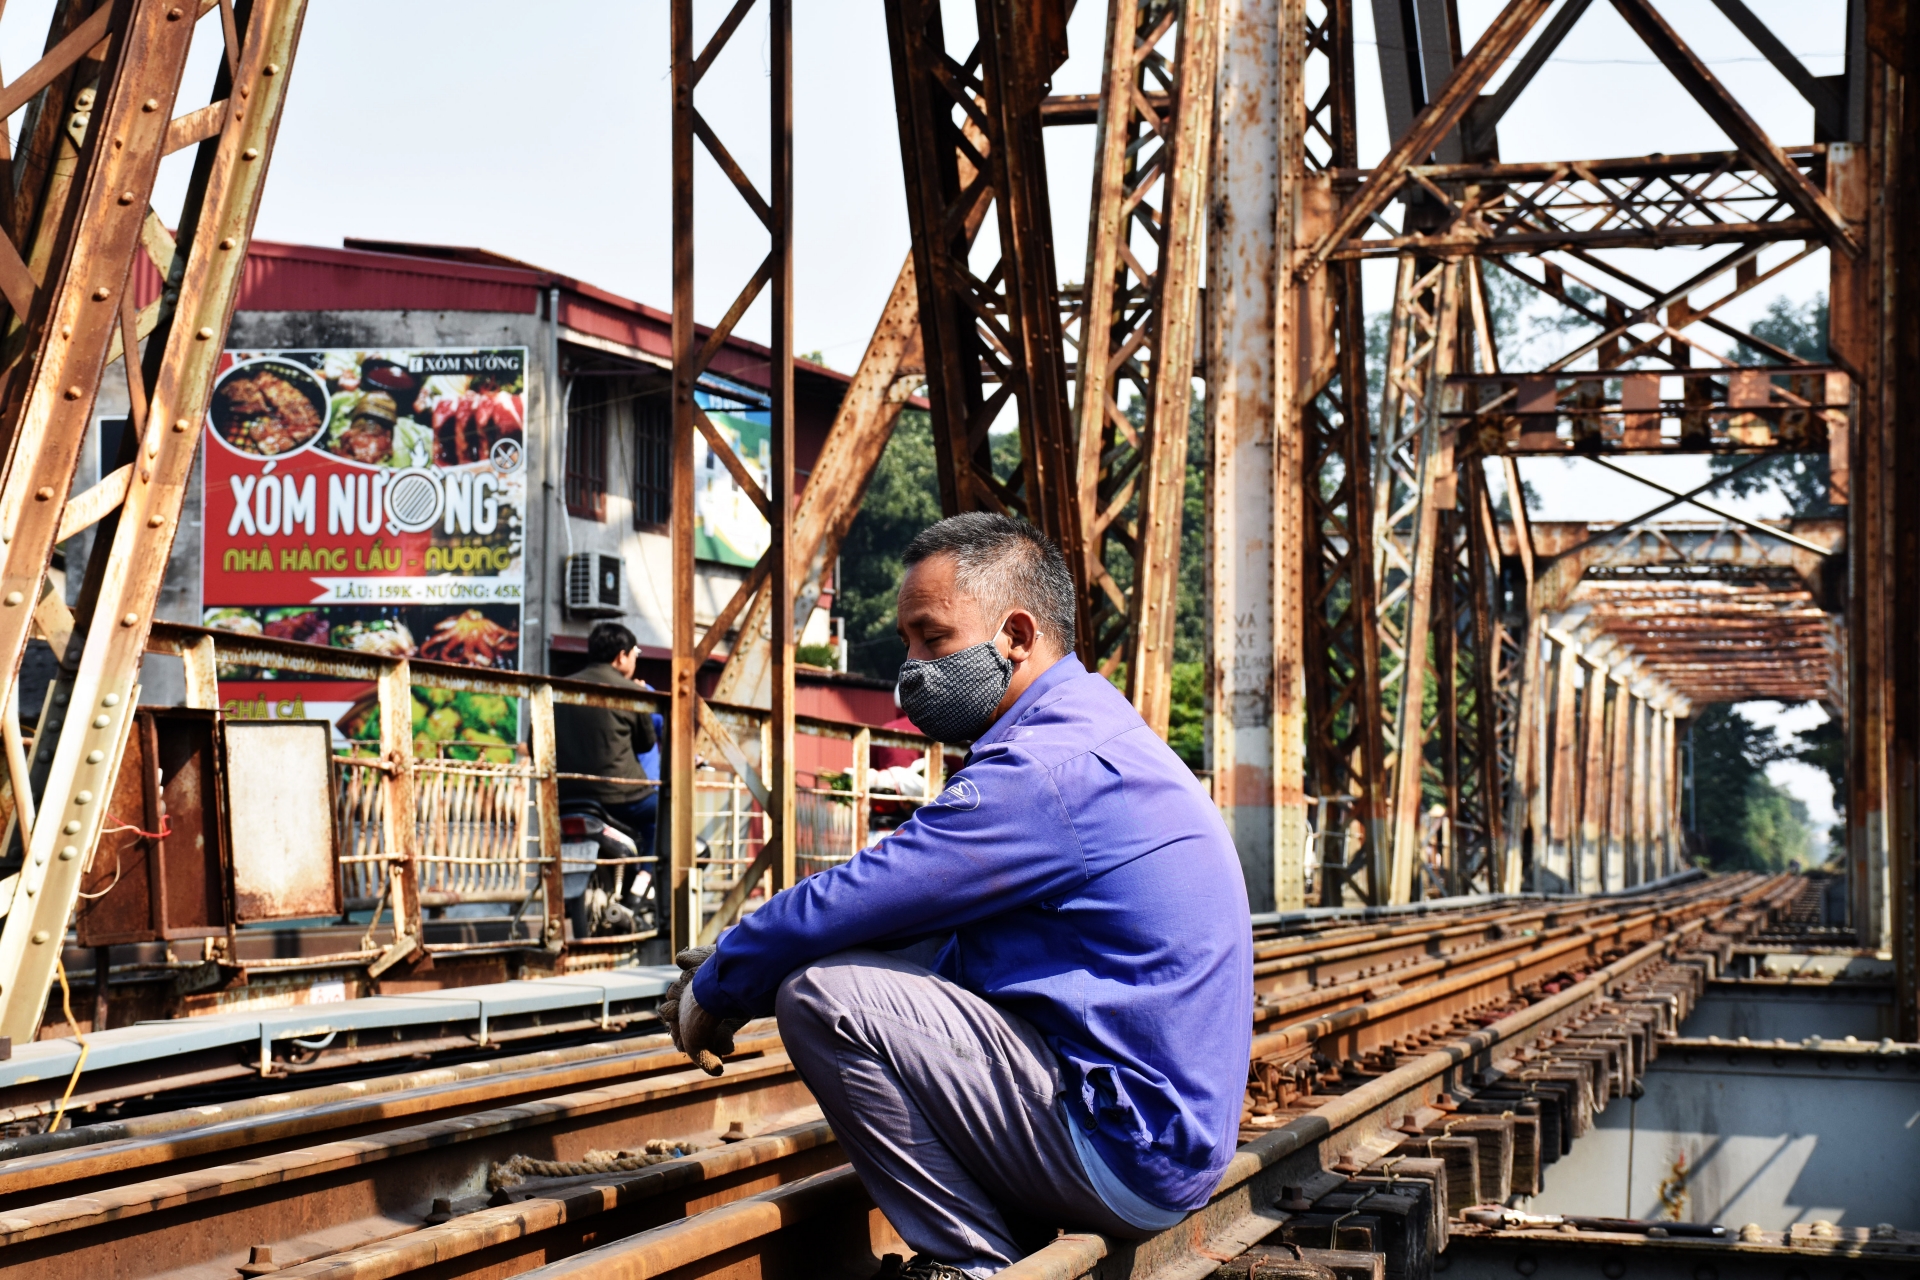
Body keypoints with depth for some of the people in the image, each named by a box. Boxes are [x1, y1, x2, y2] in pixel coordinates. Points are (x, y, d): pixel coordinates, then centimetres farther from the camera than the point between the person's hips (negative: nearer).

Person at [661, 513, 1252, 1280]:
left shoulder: (1048, 769, -19)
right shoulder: (1091, 739, 15)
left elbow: (848, 904, -18)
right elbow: (917, 926, 20)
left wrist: (714, 991, 0)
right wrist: (730, 975, 12)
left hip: (1123, 1152, -10)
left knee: (823, 995, -18)